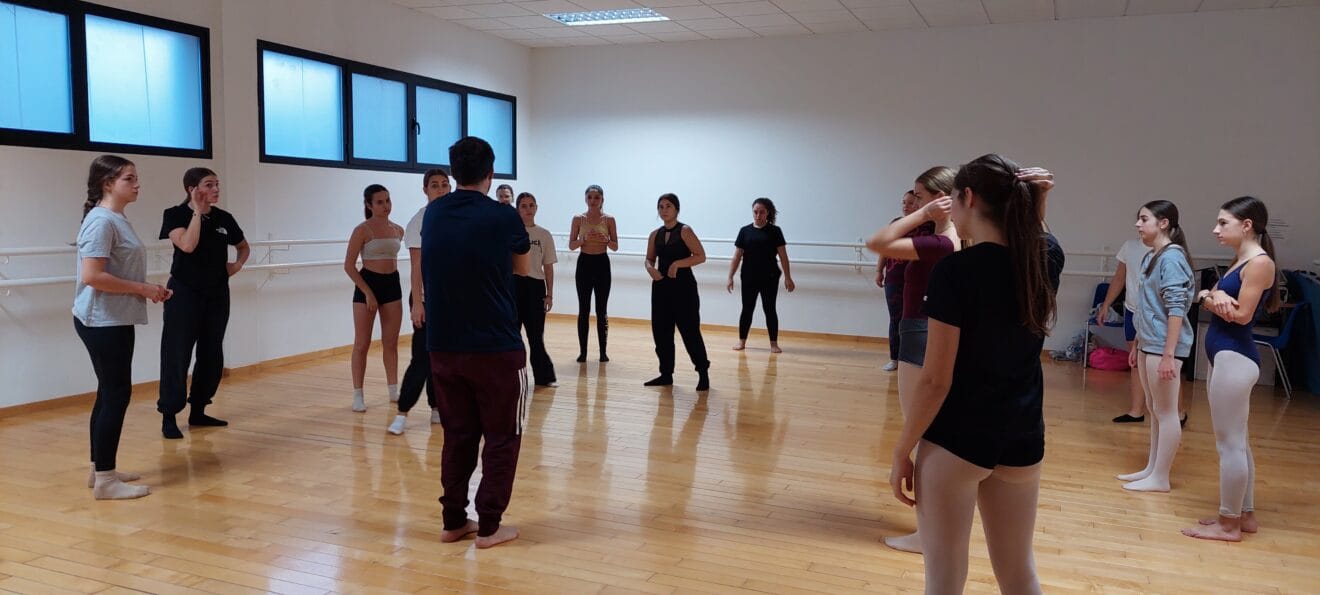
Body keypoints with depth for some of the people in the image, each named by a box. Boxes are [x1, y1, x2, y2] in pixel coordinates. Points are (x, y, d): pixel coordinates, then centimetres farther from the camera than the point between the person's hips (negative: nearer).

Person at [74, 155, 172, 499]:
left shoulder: (118, 220, 13)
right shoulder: (101, 221, -17)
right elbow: (92, 276, -25)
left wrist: (149, 289, 6)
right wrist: (142, 289, -18)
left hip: (116, 321, 10)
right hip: (102, 322, -10)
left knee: (110, 393, 16)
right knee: (117, 394, -6)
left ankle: (100, 469, 26)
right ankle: (104, 479, 2)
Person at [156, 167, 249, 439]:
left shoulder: (224, 218, 5)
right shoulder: (175, 215, -7)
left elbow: (244, 246, 20)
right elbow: (187, 245, -25)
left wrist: (238, 264, 1)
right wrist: (197, 212, -18)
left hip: (217, 295, 5)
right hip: (184, 294, -5)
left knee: (212, 357, 9)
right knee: (177, 356, -5)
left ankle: (198, 411, 22)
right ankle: (169, 417, 4)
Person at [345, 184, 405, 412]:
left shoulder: (398, 230, 5)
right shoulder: (362, 230, -11)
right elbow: (349, 265, -12)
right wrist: (368, 292, -17)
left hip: (392, 285, 5)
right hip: (368, 284, -5)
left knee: (391, 342, 10)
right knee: (362, 344, 1)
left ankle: (394, 390, 19)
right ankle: (358, 395, 7)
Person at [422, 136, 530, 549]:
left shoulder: (433, 214, 3)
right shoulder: (503, 217, -9)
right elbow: (522, 268, 8)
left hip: (443, 345, 5)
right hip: (496, 347, -5)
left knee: (458, 434, 15)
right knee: (501, 437, 8)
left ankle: (453, 521, 21)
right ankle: (489, 526, 11)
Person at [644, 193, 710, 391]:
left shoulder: (685, 231, -6)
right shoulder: (655, 235, 10)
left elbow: (701, 256, -11)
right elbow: (650, 259, 19)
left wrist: (678, 264, -20)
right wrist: (650, 268, -4)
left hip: (683, 287, -6)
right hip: (661, 287, 6)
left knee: (690, 332, -6)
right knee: (661, 332, 7)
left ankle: (703, 372, 7)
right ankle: (666, 374, 18)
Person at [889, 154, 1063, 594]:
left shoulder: (954, 271, -18)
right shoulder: (1046, 259, -1)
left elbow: (936, 381, -18)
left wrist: (902, 451, -8)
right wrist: (1036, 198, 6)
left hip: (957, 438, -6)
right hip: (1023, 438, 6)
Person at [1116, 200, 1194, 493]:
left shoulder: (1171, 257, -15)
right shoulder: (1151, 257, 12)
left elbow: (1176, 309, -20)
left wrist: (1168, 355, -23)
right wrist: (1137, 344, 21)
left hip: (1163, 347, -9)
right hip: (1148, 344, 9)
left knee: (1166, 412, -1)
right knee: (1154, 410, 16)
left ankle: (1160, 478, 7)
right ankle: (1151, 469, 25)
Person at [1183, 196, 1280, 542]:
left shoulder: (1259, 262, -14)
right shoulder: (1239, 261, 15)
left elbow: (1241, 315, -18)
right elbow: (1210, 301, 8)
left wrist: (1209, 297, -4)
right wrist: (1212, 297, -14)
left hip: (1235, 357, -10)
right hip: (1225, 356, 10)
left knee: (1229, 443, -2)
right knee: (1236, 441, 16)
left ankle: (1229, 524, 7)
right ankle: (1244, 515, 26)